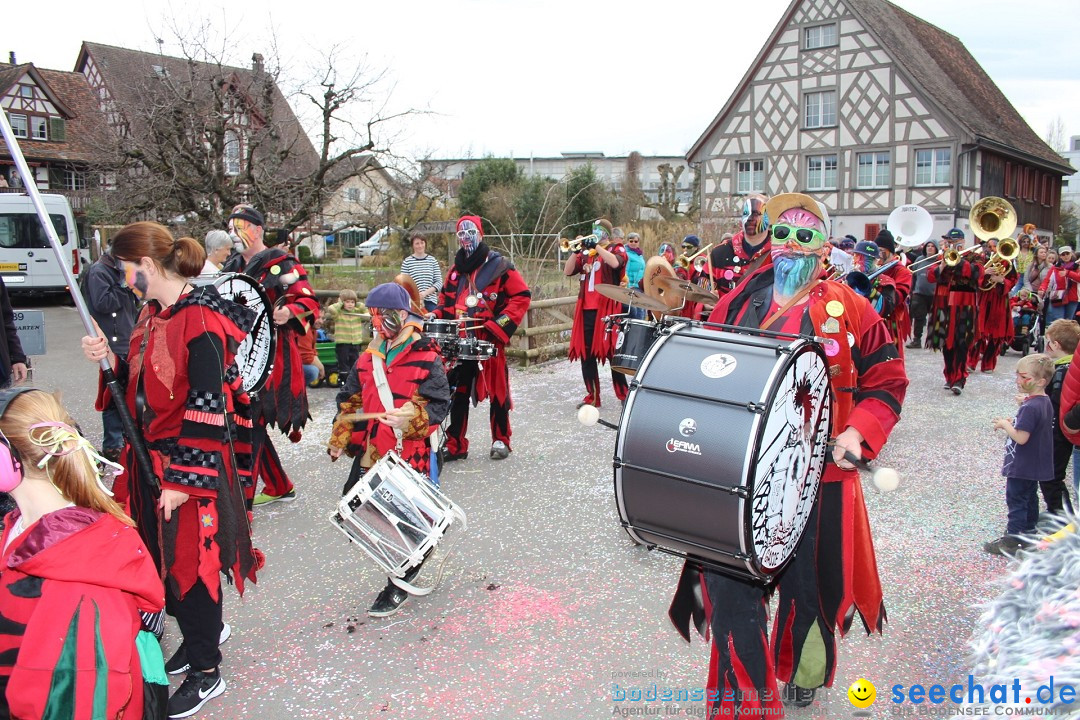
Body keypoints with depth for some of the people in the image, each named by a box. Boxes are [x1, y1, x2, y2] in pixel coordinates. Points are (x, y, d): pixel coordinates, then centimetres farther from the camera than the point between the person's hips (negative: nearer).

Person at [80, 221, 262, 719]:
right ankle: (202, 631, 41)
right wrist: (112, 359, -3)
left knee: (189, 559, 4)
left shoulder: (200, 321, -20)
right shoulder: (152, 312, 8)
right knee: (163, 555, 18)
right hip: (151, 456, 8)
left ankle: (206, 672, 22)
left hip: (191, 461, -8)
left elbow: (206, 406, -22)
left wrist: (183, 479, -21)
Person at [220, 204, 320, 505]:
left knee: (250, 426, -10)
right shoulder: (232, 266, 17)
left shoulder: (280, 264, -7)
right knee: (251, 426, 13)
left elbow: (308, 300, -15)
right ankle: (279, 487, 27)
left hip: (271, 358, -8)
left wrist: (288, 313, -34)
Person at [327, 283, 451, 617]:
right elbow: (351, 401, 19)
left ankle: (400, 582, 22)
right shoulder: (369, 358, 11)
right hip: (371, 451, 7)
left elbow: (438, 403, -15)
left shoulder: (425, 356, -8)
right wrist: (339, 438, 14)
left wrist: (411, 418, -31)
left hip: (410, 453, -6)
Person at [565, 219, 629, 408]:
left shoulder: (617, 249, 3)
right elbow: (568, 271, 6)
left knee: (612, 352, -5)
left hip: (607, 309, -5)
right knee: (586, 354, 6)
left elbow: (615, 263, -21)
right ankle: (592, 396, 14)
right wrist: (576, 250, -6)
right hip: (586, 309, 5)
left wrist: (596, 246, -17)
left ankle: (624, 394, 6)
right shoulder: (585, 253, 17)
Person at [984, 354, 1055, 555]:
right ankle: (1028, 533, 32)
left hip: (1021, 467, -9)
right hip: (1035, 465, 9)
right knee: (1030, 498, 20)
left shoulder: (1030, 407, -27)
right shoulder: (1045, 402, 3)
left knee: (1016, 500, 0)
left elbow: (1021, 438, -28)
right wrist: (1013, 423, 5)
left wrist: (1004, 424, -14)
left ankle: (1012, 541, 7)